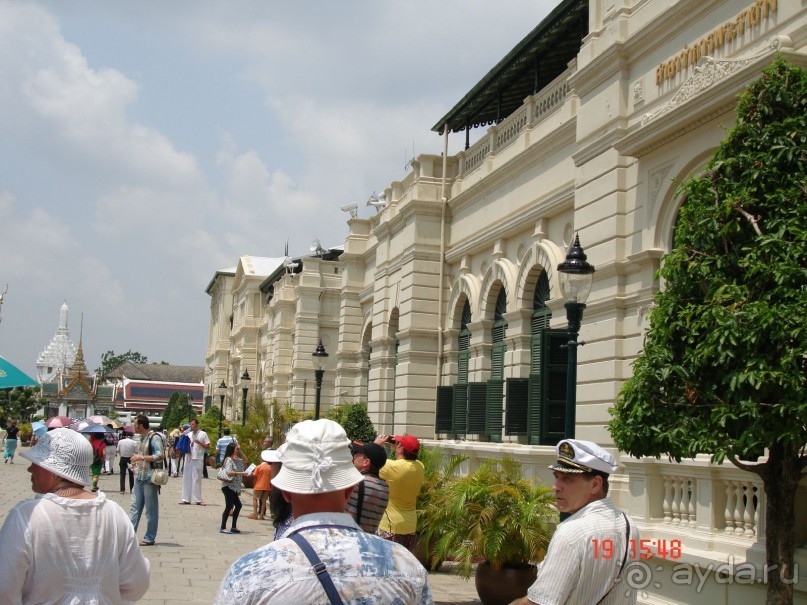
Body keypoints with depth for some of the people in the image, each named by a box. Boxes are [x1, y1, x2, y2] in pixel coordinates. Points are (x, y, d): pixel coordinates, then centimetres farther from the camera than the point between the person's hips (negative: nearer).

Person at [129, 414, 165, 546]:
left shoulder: (154, 438, -12)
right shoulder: (142, 438, 15)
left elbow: (160, 456, -21)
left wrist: (141, 457, -19)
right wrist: (137, 460, 10)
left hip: (150, 478, -9)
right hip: (139, 477, 9)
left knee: (151, 509, 0)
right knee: (135, 506, 8)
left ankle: (150, 538, 6)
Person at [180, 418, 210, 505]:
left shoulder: (203, 434, 0)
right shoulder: (188, 434, 14)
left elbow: (208, 446, -1)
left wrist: (199, 442, -14)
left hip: (198, 459, -5)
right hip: (188, 458, 5)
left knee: (197, 479, -4)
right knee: (187, 478, 6)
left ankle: (198, 499, 0)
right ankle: (186, 499, 11)